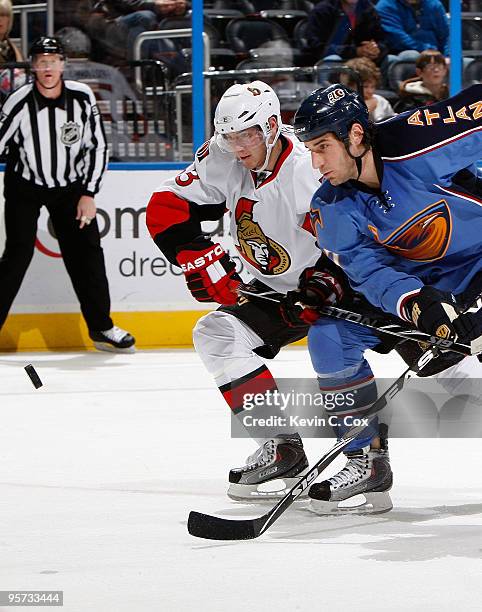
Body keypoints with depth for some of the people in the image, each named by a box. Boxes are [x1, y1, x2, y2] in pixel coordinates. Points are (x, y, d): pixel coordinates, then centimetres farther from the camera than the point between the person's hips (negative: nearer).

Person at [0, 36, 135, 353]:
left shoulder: (82, 97, -13)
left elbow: (97, 146, -4)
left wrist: (89, 194, -8)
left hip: (70, 186, 3)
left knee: (87, 253, 1)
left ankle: (101, 326, 14)